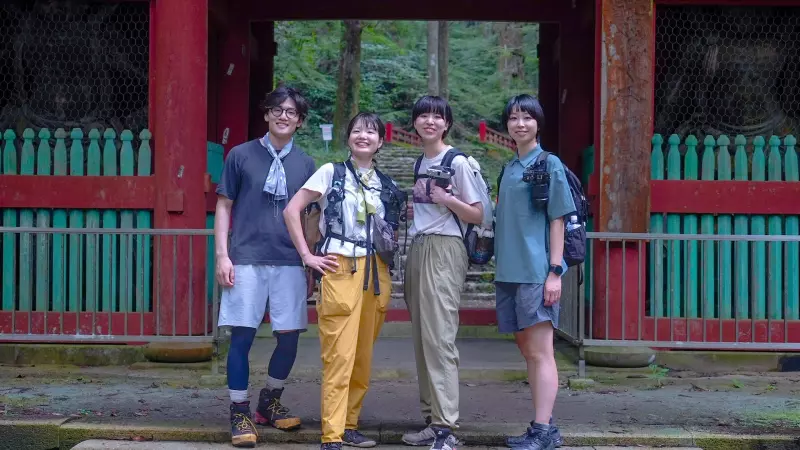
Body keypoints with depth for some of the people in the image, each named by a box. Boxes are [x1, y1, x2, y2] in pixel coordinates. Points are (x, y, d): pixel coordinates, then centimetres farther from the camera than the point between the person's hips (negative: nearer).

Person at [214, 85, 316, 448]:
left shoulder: (305, 163, 10)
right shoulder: (241, 155, 3)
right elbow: (224, 207, 5)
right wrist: (222, 256, -3)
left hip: (290, 262, 3)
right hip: (247, 259, -2)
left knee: (289, 337, 5)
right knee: (242, 337, -2)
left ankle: (270, 403, 26)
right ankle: (240, 413, 10)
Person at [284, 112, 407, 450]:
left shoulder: (387, 186, 15)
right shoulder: (331, 173, 3)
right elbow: (291, 210, -2)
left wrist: (406, 219, 5)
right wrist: (307, 256, -6)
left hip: (375, 272, 5)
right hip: (341, 269, -5)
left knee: (363, 356, 9)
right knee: (339, 355, -9)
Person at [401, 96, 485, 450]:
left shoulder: (458, 162, -6)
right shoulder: (420, 163, 17)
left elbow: (477, 215, -7)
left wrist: (447, 199, -20)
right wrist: (411, 207, 10)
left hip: (444, 250, -8)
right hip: (418, 249, 8)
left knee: (439, 338, -13)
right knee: (421, 339, 8)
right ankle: (432, 421, 15)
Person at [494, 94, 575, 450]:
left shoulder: (549, 164, -3)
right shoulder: (509, 168, 16)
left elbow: (557, 220, -7)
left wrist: (555, 272, -13)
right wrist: (502, 266, 15)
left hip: (536, 271, -7)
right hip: (509, 271, 7)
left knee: (540, 352, -6)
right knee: (526, 350, 10)